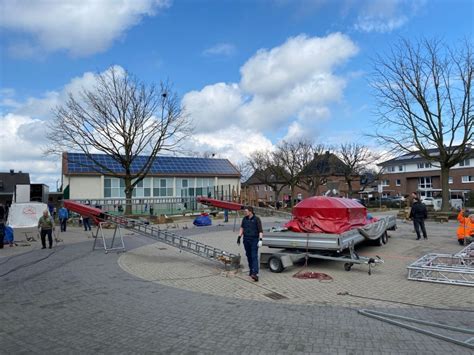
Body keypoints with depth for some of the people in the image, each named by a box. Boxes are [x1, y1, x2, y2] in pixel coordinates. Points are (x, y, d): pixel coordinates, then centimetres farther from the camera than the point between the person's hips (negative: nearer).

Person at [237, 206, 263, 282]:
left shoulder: (256, 219, -7)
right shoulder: (244, 219, 8)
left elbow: (260, 230, -9)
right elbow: (242, 228, 17)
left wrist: (260, 240, -18)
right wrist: (239, 237, 11)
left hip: (254, 240, -5)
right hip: (246, 240, 5)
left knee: (254, 256, -11)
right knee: (249, 256, 12)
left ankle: (255, 273, -19)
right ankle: (251, 270, 25)